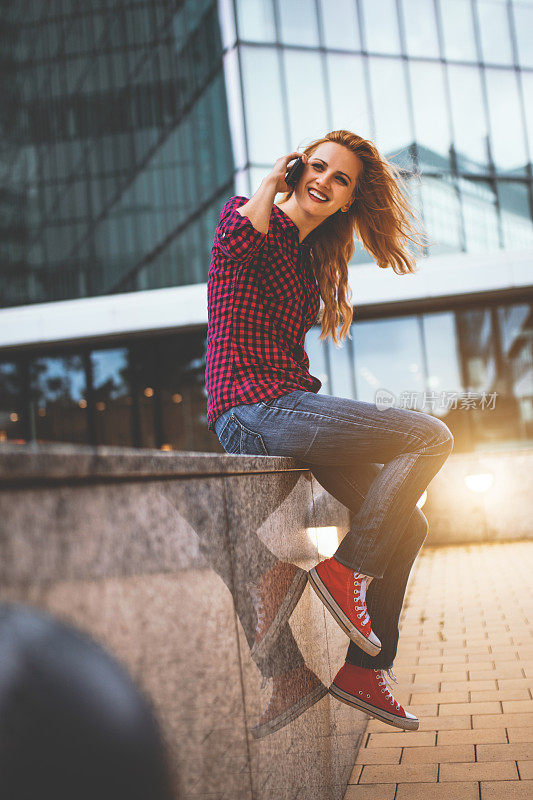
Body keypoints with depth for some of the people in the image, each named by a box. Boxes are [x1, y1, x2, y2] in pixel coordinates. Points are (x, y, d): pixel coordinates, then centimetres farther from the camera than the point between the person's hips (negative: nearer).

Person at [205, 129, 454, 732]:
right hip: (255, 407, -9)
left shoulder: (308, 260, 24)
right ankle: (346, 569, -7)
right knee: (431, 436, -13)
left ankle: (364, 671, 16)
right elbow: (234, 243, -28)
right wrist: (273, 181, -17)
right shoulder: (250, 213, -1)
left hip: (287, 408, 9)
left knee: (407, 524, 11)